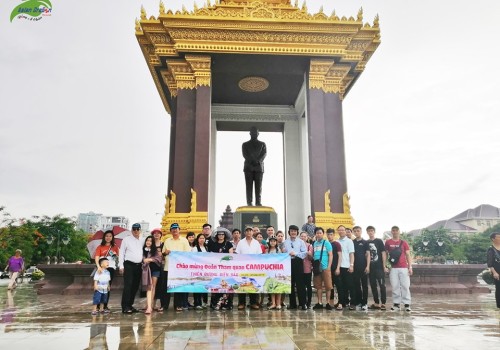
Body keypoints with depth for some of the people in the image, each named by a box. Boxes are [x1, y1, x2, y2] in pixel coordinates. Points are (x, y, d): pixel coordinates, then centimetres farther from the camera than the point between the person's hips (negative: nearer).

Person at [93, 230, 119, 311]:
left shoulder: (115, 247, 12)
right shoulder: (100, 247, 6)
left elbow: (118, 257, 10)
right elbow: (96, 257, -7)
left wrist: (115, 256, -14)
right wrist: (98, 266, -24)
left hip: (111, 268, 1)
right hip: (101, 268, -1)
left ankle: (105, 306, 9)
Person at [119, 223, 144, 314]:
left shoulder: (142, 241, 10)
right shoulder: (126, 239, 2)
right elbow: (121, 253, 1)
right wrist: (121, 266, -4)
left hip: (139, 266, 4)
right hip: (129, 265, -4)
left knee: (135, 287, 8)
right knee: (128, 286, -9)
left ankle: (130, 305, 19)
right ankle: (125, 307, -5)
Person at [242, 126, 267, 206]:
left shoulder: (262, 144, 16)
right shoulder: (245, 144, 14)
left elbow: (264, 154, 0)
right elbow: (245, 155, -2)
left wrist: (258, 161, -20)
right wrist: (254, 161, -18)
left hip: (259, 167, 1)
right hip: (248, 167, 0)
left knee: (258, 186, -7)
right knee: (249, 186, -6)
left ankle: (258, 202, -9)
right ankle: (249, 203, -9)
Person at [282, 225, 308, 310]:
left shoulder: (301, 242, 4)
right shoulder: (285, 242, 10)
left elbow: (305, 253, -4)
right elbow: (283, 252, 8)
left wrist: (295, 253, -13)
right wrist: (283, 252, -14)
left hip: (298, 262, -2)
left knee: (300, 283, -3)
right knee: (290, 284, 8)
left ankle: (303, 303, 3)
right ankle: (292, 303, 17)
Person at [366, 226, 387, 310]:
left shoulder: (379, 241, 1)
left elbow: (383, 253, -2)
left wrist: (384, 266, -8)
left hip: (379, 267, -4)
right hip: (371, 267, 4)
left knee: (382, 285, -4)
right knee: (373, 286, 8)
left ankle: (383, 303, 2)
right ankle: (376, 303, 16)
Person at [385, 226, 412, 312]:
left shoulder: (404, 242, 6)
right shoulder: (388, 242, 6)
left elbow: (408, 255, 7)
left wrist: (410, 267, 1)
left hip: (404, 268, 0)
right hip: (393, 268, 0)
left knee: (405, 286, -1)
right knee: (395, 286, 2)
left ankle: (407, 304, 4)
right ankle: (396, 304, 8)